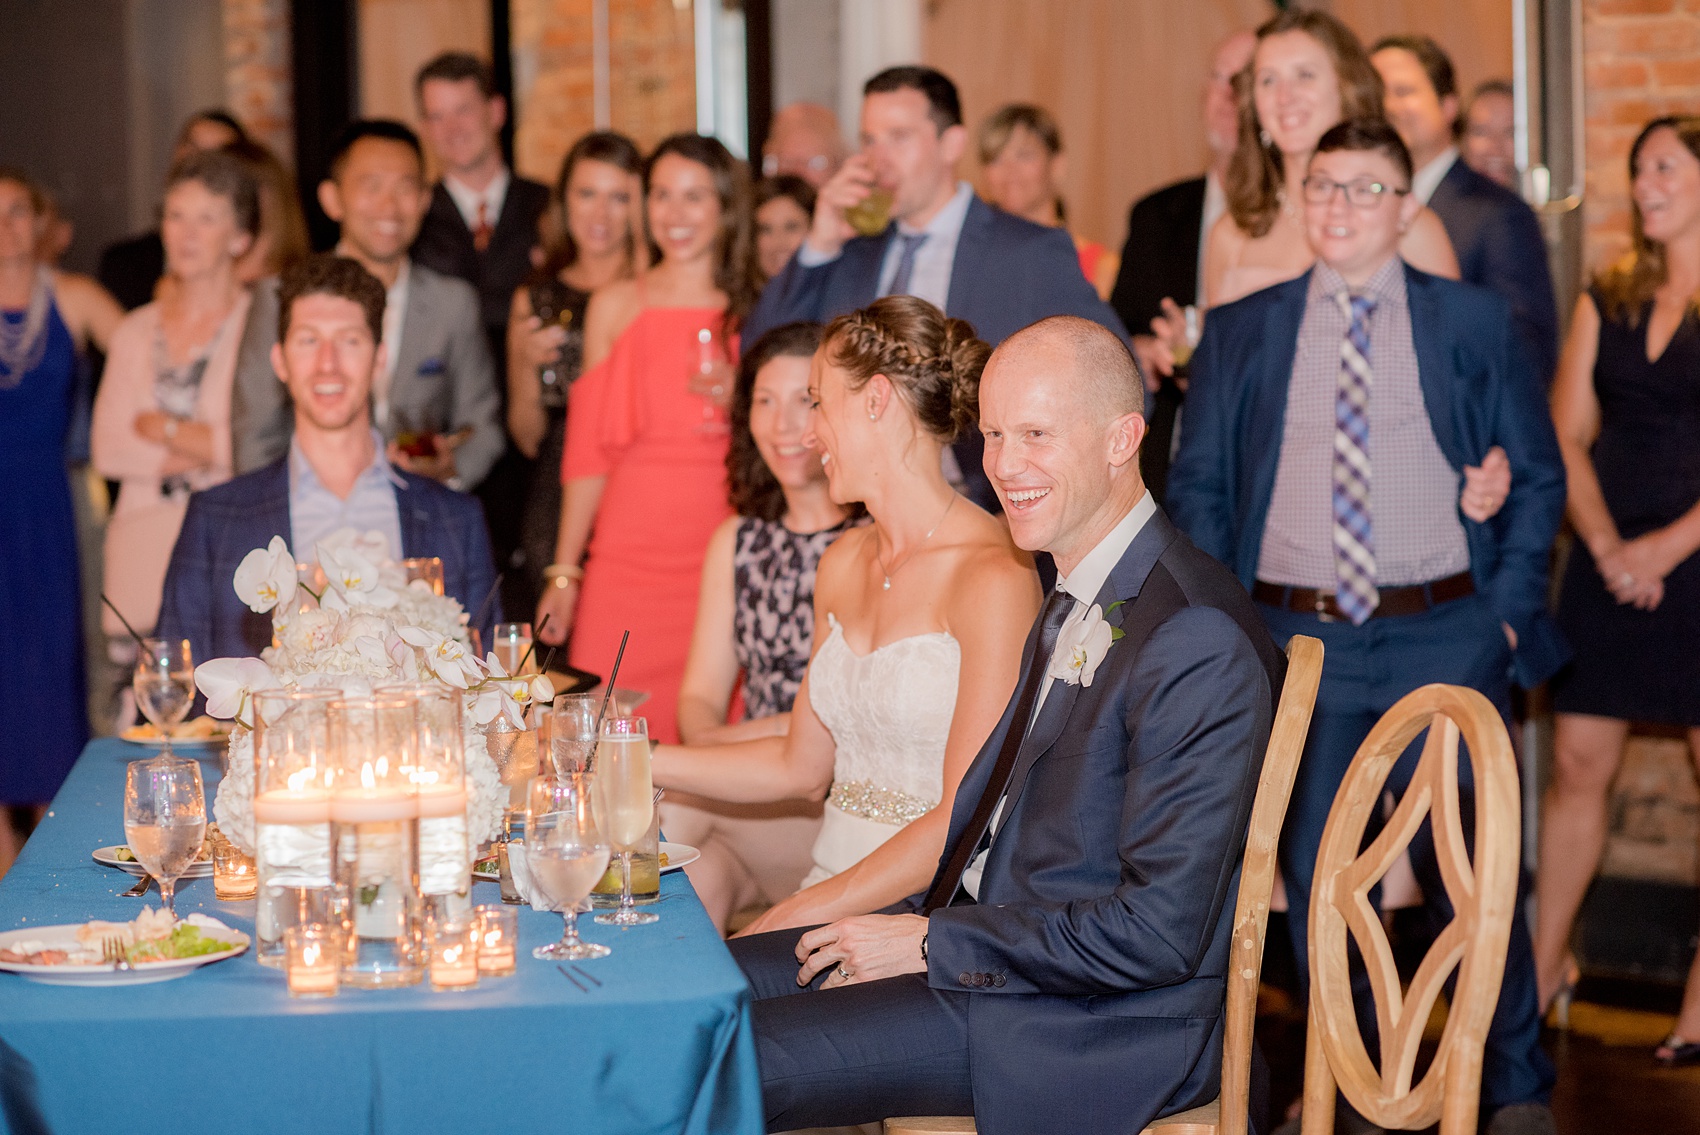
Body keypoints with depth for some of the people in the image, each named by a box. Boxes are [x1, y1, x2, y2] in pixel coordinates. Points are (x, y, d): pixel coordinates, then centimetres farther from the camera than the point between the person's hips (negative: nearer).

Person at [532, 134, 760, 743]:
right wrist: (564, 572, 6)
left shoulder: (753, 310, 9)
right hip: (627, 556, 0)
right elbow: (588, 448, 9)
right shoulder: (615, 306, 9)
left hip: (721, 559, 0)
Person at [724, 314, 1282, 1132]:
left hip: (1097, 1026, -9)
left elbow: (1159, 932, -23)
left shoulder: (1198, 644, -21)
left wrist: (934, 942, -16)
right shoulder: (1077, 604, 12)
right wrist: (917, 919, 2)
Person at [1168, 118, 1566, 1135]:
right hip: (1294, 639, 2)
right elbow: (1199, 486, 10)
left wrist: (1508, 608, -1)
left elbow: (1538, 473, 9)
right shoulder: (1241, 332, 8)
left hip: (1444, 638, -1)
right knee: (1312, 871, 7)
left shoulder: (1474, 321, 5)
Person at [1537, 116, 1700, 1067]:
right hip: (1609, 563, 4)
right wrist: (1604, 540, -7)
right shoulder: (1607, 303, 10)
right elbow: (1568, 436, 7)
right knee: (1579, 765, 6)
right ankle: (1547, 962, 17)